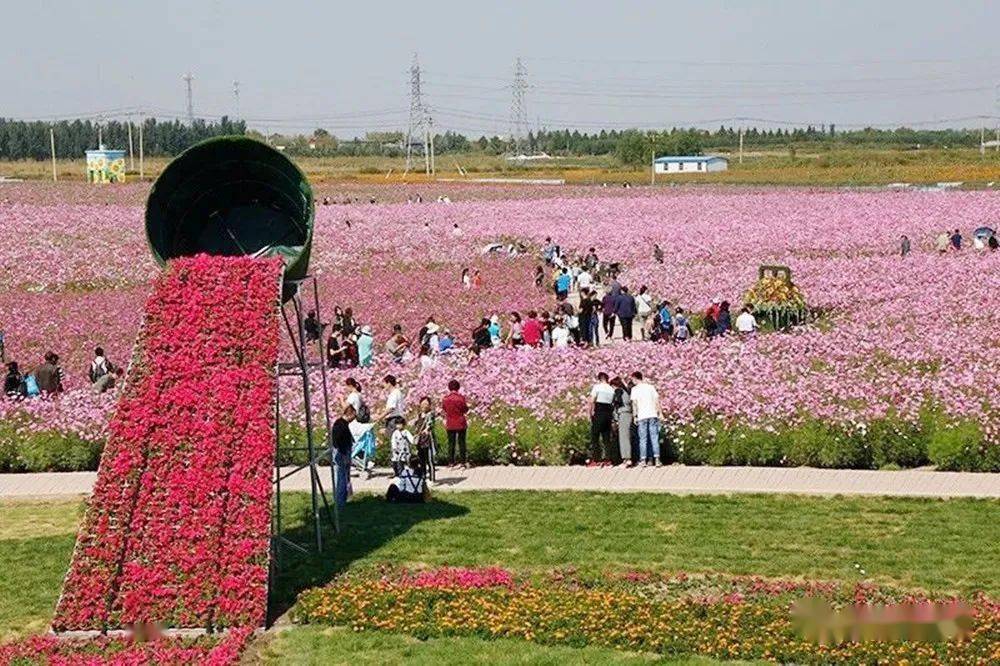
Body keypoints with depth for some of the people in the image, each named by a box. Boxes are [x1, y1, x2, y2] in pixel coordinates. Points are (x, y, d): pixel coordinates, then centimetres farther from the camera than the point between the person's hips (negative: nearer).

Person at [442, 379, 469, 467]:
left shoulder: (445, 398, -4)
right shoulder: (461, 397, -11)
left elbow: (443, 409, 7)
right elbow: (466, 410, -5)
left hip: (450, 424, 2)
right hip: (461, 423, -2)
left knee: (451, 443, 8)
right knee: (461, 442, 6)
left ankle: (451, 462, 6)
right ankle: (463, 461, 5)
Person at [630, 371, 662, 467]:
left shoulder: (635, 389, 2)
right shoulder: (651, 387, 10)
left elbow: (634, 403, -2)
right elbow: (657, 400, 6)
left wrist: (635, 416, 3)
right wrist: (659, 412, 10)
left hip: (642, 416, -2)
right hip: (653, 415, 2)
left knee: (643, 439, 2)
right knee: (654, 437, 2)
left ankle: (643, 459, -3)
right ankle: (656, 458, -6)